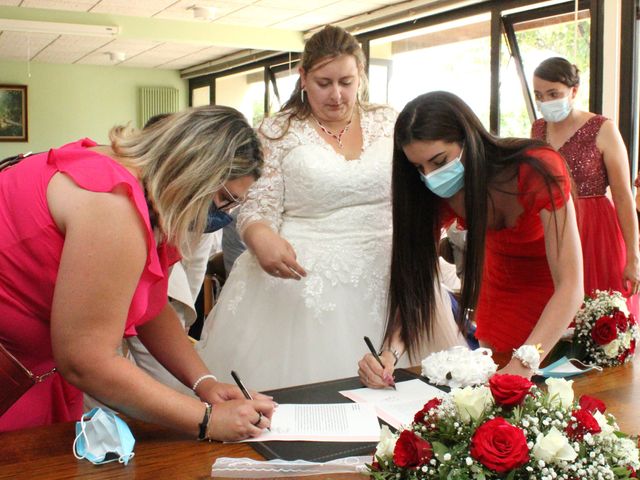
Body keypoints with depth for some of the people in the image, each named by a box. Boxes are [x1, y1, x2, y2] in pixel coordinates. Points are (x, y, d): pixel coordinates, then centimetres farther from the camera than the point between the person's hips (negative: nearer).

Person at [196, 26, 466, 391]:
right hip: (304, 281, -2)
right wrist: (262, 239, -24)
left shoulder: (389, 124, 9)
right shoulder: (279, 132, 1)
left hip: (386, 279, 3)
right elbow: (257, 209, -3)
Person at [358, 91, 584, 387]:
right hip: (502, 291, 3)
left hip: (560, 304, -3)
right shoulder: (437, 196, -19)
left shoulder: (538, 170, -34)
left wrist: (525, 362, -49)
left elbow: (570, 286, -37)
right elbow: (415, 280, -19)